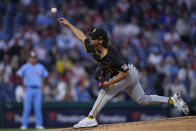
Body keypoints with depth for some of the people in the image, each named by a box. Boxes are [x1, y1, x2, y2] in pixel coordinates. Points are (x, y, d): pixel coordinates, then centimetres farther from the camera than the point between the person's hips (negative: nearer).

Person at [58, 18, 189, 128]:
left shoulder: (112, 55, -34)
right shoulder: (93, 49, -11)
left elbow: (124, 73, -30)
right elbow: (81, 35, 5)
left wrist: (108, 83, -31)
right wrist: (68, 24, 9)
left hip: (129, 73, -9)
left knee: (105, 92, -20)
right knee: (142, 100, 15)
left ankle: (91, 118, -18)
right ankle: (172, 100, 20)